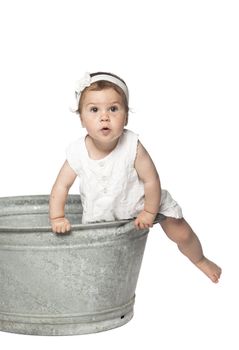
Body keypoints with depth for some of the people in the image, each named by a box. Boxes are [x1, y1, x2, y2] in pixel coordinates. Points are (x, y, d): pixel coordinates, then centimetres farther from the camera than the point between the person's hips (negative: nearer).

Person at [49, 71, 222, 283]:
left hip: (144, 202, -2)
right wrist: (57, 218, -21)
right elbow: (61, 186, -15)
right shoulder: (78, 152, -26)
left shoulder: (132, 147, -33)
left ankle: (200, 260, 36)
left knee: (181, 234, 4)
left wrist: (149, 213, -17)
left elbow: (151, 180, -23)